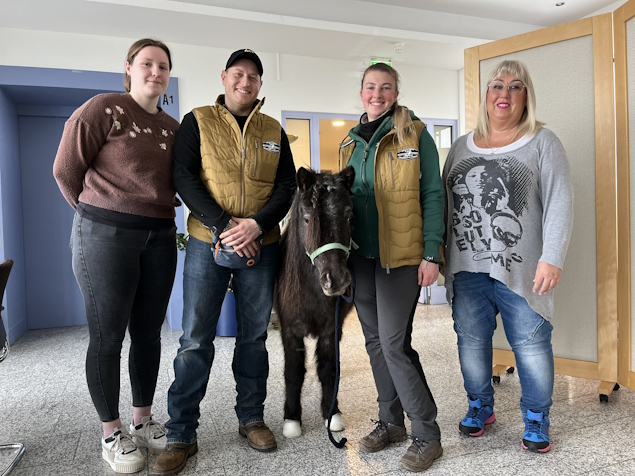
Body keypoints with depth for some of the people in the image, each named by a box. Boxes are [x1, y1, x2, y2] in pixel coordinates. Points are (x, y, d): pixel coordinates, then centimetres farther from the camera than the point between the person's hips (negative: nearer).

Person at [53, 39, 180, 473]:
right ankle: (112, 434, 19)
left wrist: (155, 208, 7)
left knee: (149, 332, 10)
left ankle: (143, 421, 27)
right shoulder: (104, 109, -4)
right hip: (106, 237, -5)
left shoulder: (174, 127, 12)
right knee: (108, 337, 2)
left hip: (160, 237, 5)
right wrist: (99, 214, 6)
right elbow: (66, 170, -3)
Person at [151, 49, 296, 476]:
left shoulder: (274, 131, 11)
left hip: (260, 245, 3)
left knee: (254, 336, 11)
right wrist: (223, 224, -18)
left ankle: (252, 418, 28)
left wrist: (257, 224, -14)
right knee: (196, 340, 0)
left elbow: (287, 186, 3)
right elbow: (184, 177, -5)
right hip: (207, 242, -2)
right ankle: (181, 436, 13)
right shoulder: (198, 122, 5)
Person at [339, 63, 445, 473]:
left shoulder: (415, 135, -2)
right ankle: (391, 421, 29)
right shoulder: (350, 143, 14)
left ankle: (427, 435, 11)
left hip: (402, 256, -6)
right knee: (375, 340, 12)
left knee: (394, 343, -7)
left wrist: (432, 255, -13)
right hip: (360, 256, 6)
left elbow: (432, 195, -6)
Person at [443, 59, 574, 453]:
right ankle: (480, 407, 33)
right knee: (471, 340, 12)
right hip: (466, 268, 4)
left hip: (519, 268, -3)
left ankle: (537, 419, 25)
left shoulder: (542, 143, 2)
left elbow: (560, 203, -6)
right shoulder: (462, 147, 13)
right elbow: (441, 200, 13)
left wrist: (552, 258, -15)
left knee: (531, 343, 4)